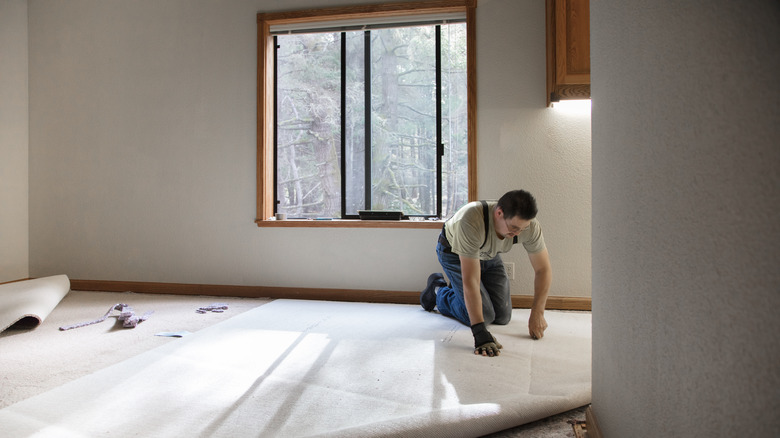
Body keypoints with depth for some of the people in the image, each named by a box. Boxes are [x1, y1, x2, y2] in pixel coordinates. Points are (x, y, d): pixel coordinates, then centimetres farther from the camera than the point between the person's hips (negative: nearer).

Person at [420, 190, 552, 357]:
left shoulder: (530, 225, -31)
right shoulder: (472, 222, -45)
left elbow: (543, 270, -17)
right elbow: (471, 280, -44)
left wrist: (537, 314, -25)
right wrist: (479, 332, -46)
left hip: (488, 254, 5)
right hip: (454, 252, -5)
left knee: (502, 317, 1)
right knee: (484, 315, -13)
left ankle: (458, 290, 27)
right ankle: (438, 291, 13)